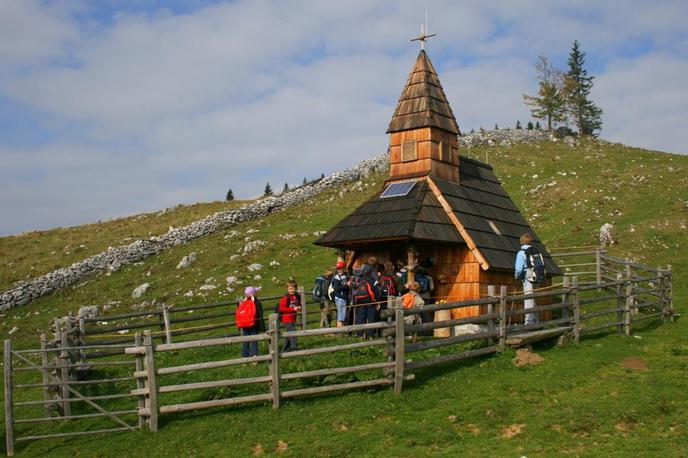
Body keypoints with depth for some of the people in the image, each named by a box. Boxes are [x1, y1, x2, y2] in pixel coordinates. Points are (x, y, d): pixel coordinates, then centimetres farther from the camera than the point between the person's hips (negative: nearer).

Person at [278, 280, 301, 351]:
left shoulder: (297, 297, 7)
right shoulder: (285, 297, -15)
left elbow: (299, 304, 23)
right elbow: (281, 308, -21)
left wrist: (299, 307, -3)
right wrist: (293, 309, -23)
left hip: (293, 319, 8)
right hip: (287, 319, -8)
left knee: (289, 335, 15)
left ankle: (285, 350, 26)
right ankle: (293, 349, -10)